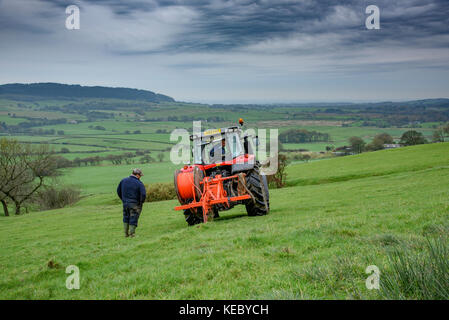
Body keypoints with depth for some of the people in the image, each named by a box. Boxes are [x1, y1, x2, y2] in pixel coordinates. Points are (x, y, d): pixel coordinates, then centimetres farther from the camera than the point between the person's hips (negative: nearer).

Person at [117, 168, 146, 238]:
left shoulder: (123, 181, 3)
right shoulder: (139, 183, -14)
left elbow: (118, 191, 11)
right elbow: (143, 195, -21)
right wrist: (141, 202, -4)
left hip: (125, 203, 5)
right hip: (135, 205, -5)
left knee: (126, 218, 19)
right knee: (133, 219, 6)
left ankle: (126, 233, 25)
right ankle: (132, 234, 11)